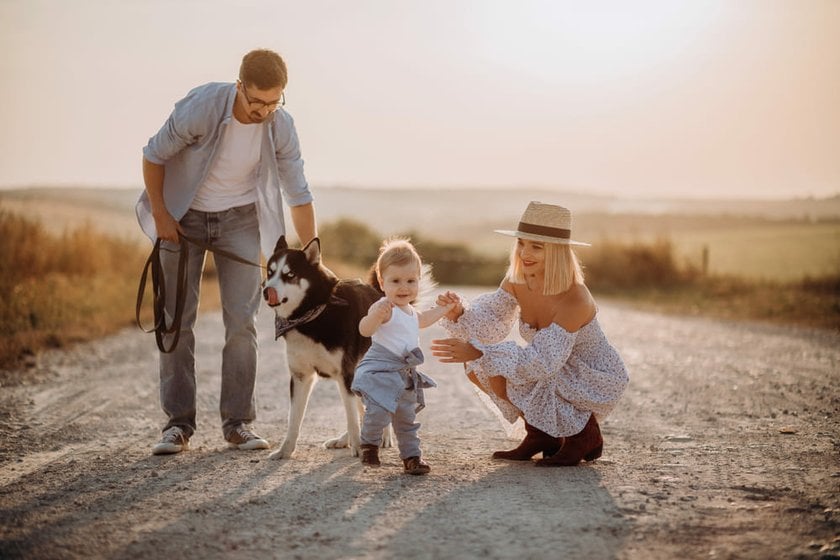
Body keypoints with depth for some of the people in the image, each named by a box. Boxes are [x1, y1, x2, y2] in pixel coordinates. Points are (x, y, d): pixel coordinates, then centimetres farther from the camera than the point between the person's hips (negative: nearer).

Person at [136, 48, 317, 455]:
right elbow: (154, 155, -12)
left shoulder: (281, 126, -17)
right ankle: (178, 423, 3)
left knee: (242, 321, -4)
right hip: (184, 217, -2)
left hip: (240, 218, 2)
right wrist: (160, 216, -11)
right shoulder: (201, 107, -27)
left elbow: (298, 195, -7)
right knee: (177, 319, -3)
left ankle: (238, 422, 3)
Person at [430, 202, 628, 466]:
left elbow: (543, 363, -37)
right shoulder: (516, 281, -11)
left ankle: (585, 435, -5)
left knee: (503, 375, -26)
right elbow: (491, 323, -9)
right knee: (476, 365, -5)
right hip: (559, 372, 8)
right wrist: (459, 313, -31)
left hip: (597, 382, -8)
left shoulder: (574, 300, -33)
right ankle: (542, 435, 9)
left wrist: (478, 352, -43)